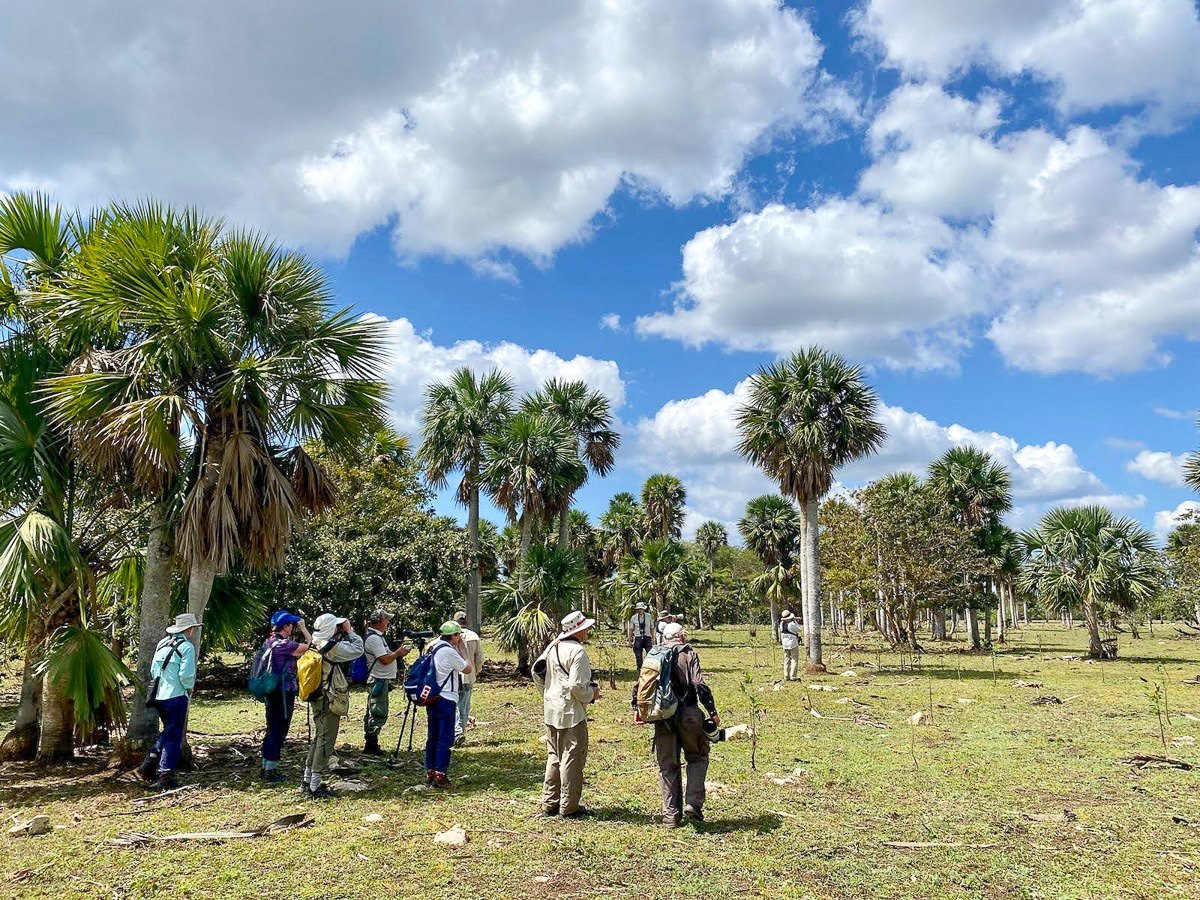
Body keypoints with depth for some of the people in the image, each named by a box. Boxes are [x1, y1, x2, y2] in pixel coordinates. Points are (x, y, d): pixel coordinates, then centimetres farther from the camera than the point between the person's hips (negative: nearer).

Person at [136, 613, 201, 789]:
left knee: (168, 731, 23)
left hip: (160, 696, 7)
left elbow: (153, 670, 15)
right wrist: (189, 687, 0)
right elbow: (186, 675, -19)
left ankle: (150, 762, 15)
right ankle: (165, 776, 2)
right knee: (174, 736, 1)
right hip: (177, 696, -7)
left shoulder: (162, 644, 12)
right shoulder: (187, 647, -12)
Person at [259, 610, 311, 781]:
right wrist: (303, 628, -7)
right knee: (279, 732, 0)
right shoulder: (284, 644, -20)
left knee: (271, 731, 17)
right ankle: (270, 772, 6)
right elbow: (311, 646, -16)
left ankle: (265, 769, 25)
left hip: (271, 693, 9)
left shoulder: (268, 642, 7)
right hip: (284, 693, -9)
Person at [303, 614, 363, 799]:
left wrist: (344, 635, 7)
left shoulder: (315, 647, 6)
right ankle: (314, 788, 2)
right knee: (326, 741, -2)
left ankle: (307, 781, 28)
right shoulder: (334, 647, -20)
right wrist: (349, 632, -3)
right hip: (330, 702, -9)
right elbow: (358, 650, -13)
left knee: (318, 738, 20)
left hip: (317, 700, 9)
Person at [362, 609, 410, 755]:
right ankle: (371, 745, -2)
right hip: (379, 681, -11)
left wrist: (397, 653, 8)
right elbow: (384, 659, -21)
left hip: (379, 681, 11)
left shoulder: (378, 636, 17)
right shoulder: (373, 638, -17)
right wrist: (398, 653, -8)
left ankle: (368, 745, 21)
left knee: (372, 713, 14)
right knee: (379, 714, -7)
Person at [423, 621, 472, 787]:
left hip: (432, 698, 9)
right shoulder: (449, 651, -17)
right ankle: (440, 775, -4)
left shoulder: (433, 647, 8)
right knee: (445, 739, -4)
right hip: (446, 700, -9)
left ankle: (430, 772, 22)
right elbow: (468, 669, -9)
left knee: (432, 737, 15)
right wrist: (462, 649, -4)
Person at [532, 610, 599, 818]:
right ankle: (568, 807, 10)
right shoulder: (577, 651, -18)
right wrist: (592, 694, -5)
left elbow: (536, 672, 13)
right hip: (571, 713, -8)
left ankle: (549, 803, 24)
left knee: (554, 757, 18)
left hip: (551, 711, 8)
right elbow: (577, 685, -23)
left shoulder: (552, 647, 7)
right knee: (572, 759, 2)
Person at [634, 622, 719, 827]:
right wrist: (712, 712, -7)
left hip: (662, 717, 3)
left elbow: (640, 685, 5)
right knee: (697, 757, 16)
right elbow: (700, 685, -11)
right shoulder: (689, 654, 0)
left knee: (667, 766, 12)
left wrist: (637, 709, 13)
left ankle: (671, 814, 13)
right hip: (687, 714, -3)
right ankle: (693, 803, 4)